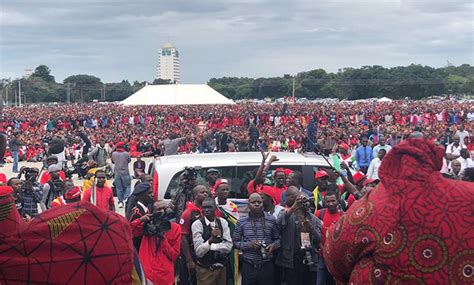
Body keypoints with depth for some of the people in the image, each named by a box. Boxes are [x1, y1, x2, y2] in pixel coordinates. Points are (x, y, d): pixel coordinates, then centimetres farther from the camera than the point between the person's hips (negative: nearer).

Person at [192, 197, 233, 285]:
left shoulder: (223, 222, 2)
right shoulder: (197, 224, -9)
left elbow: (228, 246, -7)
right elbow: (199, 251, -16)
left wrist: (211, 246, -16)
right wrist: (211, 239, -29)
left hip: (221, 268, 3)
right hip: (205, 270, -3)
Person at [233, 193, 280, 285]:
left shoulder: (271, 220, 5)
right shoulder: (241, 222, 3)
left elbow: (277, 239, 12)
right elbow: (235, 242, 4)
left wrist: (274, 245, -9)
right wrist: (248, 245, -12)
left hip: (267, 266, 0)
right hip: (248, 267, 0)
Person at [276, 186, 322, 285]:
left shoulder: (314, 219, 14)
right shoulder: (289, 215, 2)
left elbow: (319, 240, 6)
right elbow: (279, 222, -22)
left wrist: (311, 228, -12)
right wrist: (294, 206, -32)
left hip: (310, 261, 4)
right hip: (292, 262, -4)